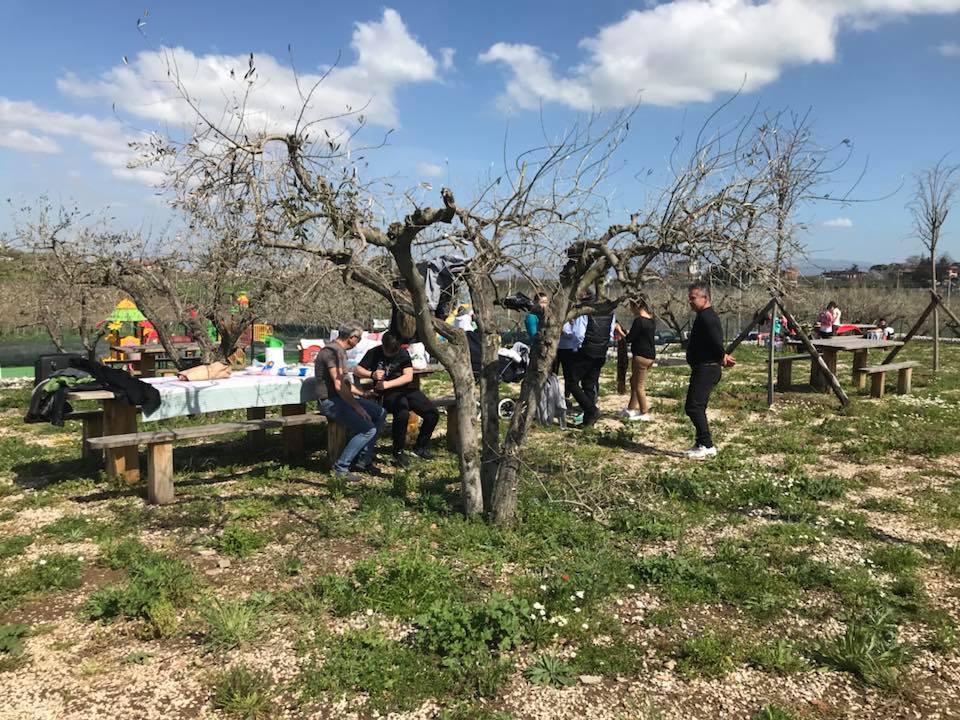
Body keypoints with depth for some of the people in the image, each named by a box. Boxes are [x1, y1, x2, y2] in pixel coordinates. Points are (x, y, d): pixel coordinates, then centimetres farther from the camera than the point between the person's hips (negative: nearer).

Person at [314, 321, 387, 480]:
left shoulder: (340, 351, 14)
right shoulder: (332, 351, -19)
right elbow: (339, 386, -24)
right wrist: (357, 407, -19)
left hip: (342, 398, 10)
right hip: (330, 402, -10)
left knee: (380, 413, 8)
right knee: (368, 430, -22)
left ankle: (363, 460, 11)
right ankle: (340, 467, -10)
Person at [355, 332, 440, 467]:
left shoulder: (403, 353, 7)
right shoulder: (374, 353, 4)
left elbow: (408, 376, -4)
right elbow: (357, 370, 2)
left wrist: (388, 384, -16)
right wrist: (372, 374, -18)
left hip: (406, 388, 4)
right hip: (388, 394, -4)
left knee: (432, 413, -12)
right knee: (402, 413, -36)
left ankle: (420, 446, 11)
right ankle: (398, 452, -17)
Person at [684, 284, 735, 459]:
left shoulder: (706, 317, -17)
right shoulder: (707, 315, 17)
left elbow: (716, 342, -24)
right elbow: (717, 343, 22)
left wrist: (722, 358, -8)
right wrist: (722, 358, 9)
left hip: (705, 369, -11)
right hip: (704, 368, 11)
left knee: (693, 407, -11)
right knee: (698, 407, 15)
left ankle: (707, 446, -8)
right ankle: (701, 444, 23)